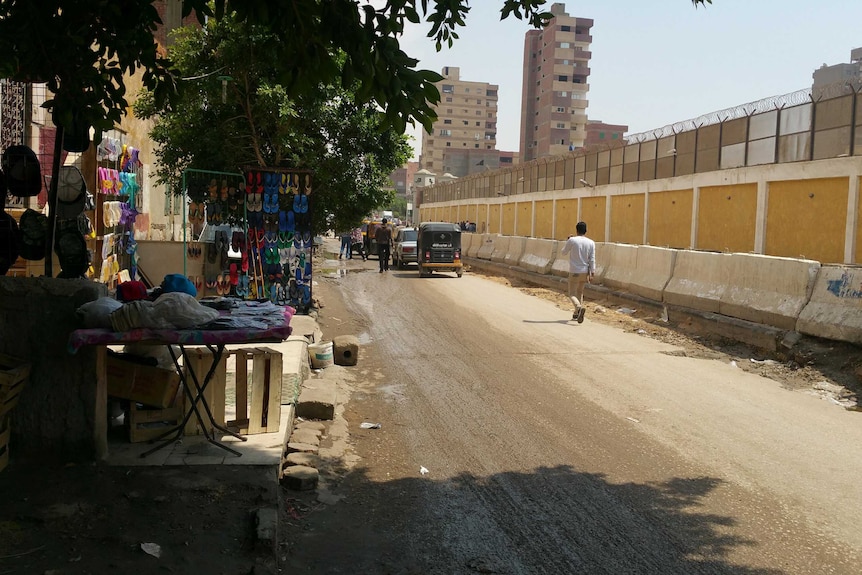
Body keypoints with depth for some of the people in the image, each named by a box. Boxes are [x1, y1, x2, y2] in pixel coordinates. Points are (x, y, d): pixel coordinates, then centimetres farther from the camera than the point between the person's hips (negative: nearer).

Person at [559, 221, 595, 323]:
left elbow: (563, 252, 5)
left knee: (572, 294, 0)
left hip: (574, 272, -4)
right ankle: (576, 314, 27)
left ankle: (580, 307, -29)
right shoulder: (591, 243, -1)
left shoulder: (572, 240, -9)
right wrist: (592, 274, -1)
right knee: (580, 292, 22)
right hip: (585, 272, 4)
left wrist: (567, 241, 18)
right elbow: (592, 260, -4)